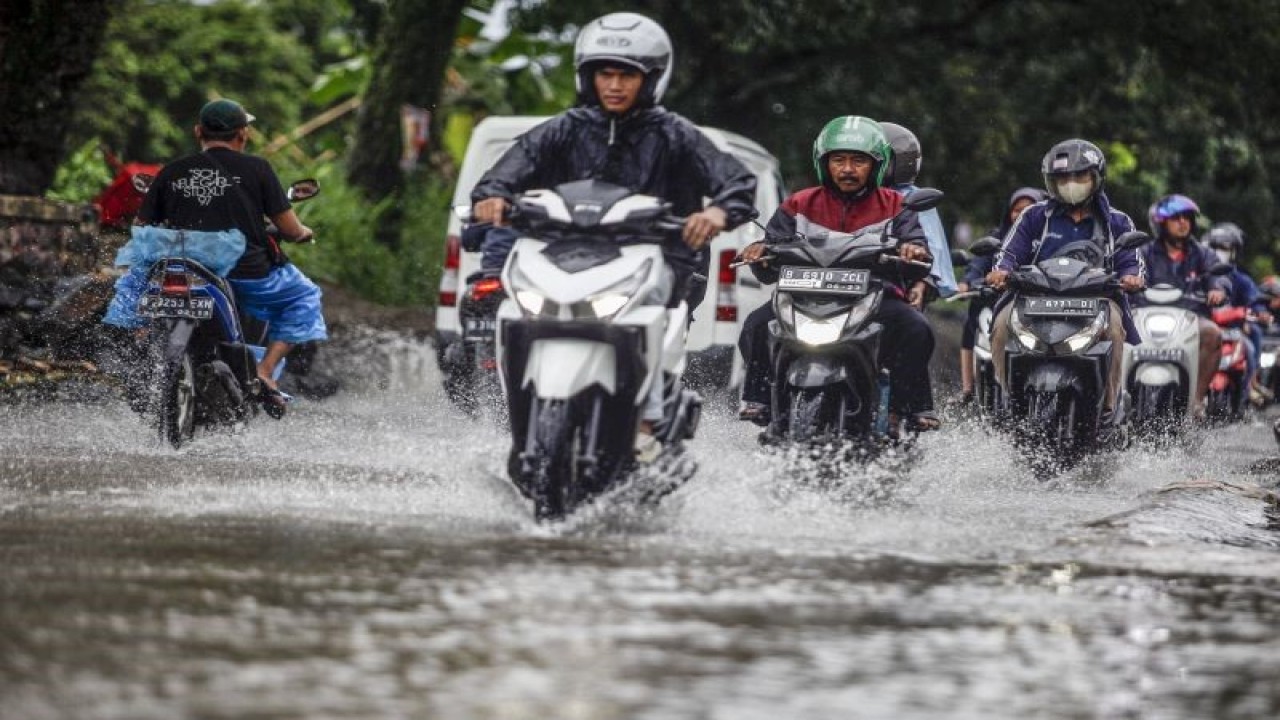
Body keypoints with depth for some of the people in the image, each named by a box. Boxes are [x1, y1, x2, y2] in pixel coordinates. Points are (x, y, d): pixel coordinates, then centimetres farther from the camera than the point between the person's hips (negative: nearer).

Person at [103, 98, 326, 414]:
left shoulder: (171, 172, 7)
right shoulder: (255, 168, 0)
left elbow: (140, 228, 12)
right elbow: (289, 228, 0)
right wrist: (303, 233, 25)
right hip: (247, 275, -3)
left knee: (132, 280, 31)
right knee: (303, 296, 21)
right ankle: (265, 370, 4)